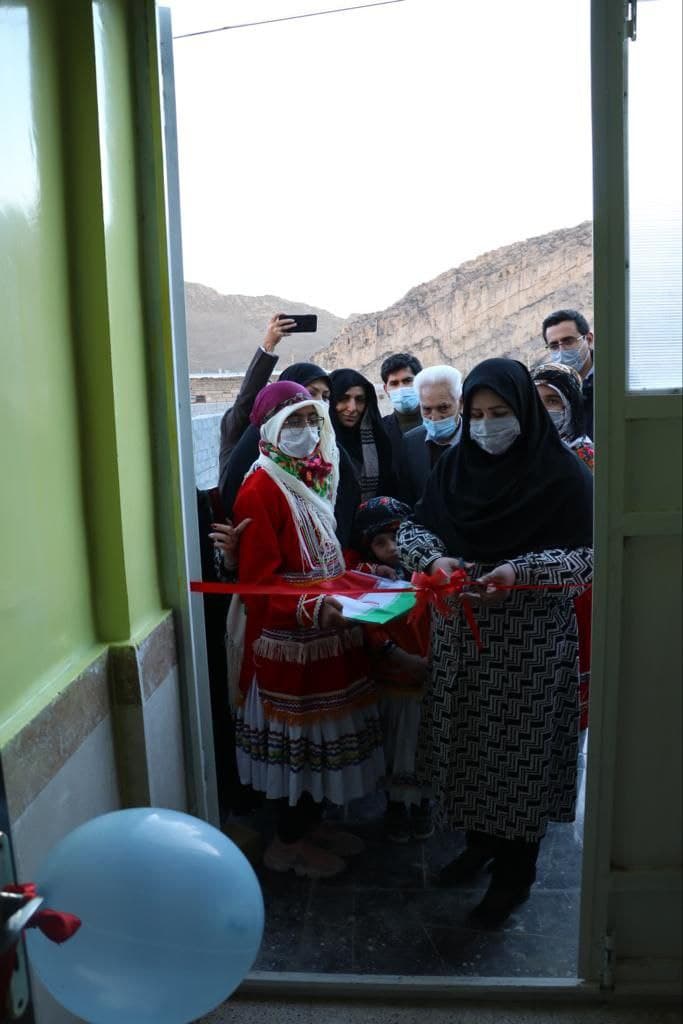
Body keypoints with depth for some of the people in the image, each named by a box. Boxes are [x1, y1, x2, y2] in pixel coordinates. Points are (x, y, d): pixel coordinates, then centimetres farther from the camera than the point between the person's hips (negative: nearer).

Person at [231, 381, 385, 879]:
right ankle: (289, 842, 24)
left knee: (325, 732, 17)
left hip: (327, 636, 8)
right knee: (299, 738, 5)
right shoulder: (260, 491, -17)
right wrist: (314, 608, -30)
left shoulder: (315, 477, 10)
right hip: (288, 639, -8)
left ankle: (312, 822, 35)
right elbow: (258, 583, -21)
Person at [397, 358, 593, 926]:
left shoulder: (563, 472, -10)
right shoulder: (455, 465, 4)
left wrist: (522, 570, -27)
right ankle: (481, 838, 36)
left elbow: (588, 556, -12)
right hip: (461, 632, 5)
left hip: (533, 638, -4)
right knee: (467, 739, 14)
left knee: (521, 747, 4)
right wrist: (434, 558, -16)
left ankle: (517, 867, 23)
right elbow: (412, 528, 6)